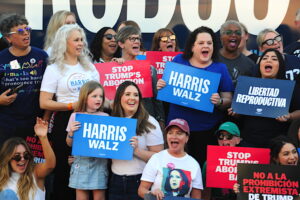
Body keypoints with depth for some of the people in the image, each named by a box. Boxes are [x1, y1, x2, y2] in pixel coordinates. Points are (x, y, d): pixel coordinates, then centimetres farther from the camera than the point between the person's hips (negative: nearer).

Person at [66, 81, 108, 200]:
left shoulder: (105, 117, 2)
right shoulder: (75, 116, 2)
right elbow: (69, 144, 7)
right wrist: (71, 132, -11)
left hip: (99, 160, 0)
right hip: (81, 160, 0)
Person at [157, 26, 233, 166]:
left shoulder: (220, 68, 2)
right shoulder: (179, 61, 5)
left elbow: (228, 100, 1)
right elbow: (165, 84, 15)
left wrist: (219, 102, -20)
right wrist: (160, 86, -6)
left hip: (207, 130, -1)